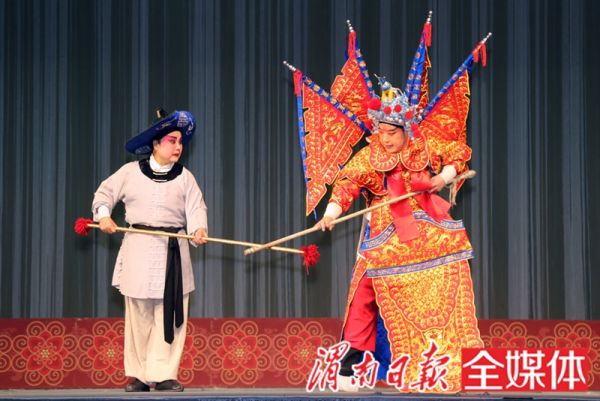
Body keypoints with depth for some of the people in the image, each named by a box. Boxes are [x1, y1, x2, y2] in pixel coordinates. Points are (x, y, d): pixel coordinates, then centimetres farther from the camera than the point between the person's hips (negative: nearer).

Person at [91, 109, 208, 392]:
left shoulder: (184, 177, 8)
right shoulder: (131, 171, 6)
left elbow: (195, 208, -2)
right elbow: (105, 192, 15)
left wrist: (198, 229, -21)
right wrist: (103, 214, -3)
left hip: (172, 251, 1)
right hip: (139, 249, -1)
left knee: (170, 315, -4)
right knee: (139, 315, 1)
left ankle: (164, 374, 0)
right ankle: (138, 374, 8)